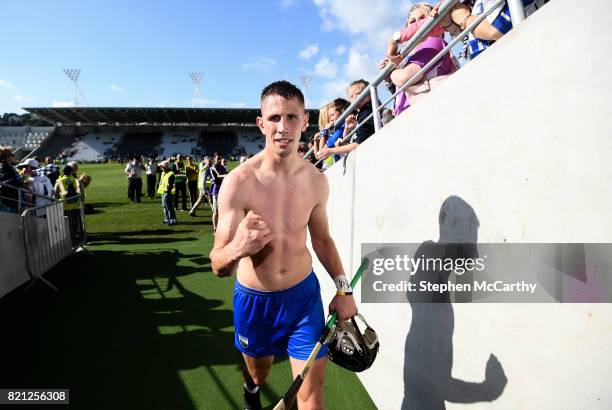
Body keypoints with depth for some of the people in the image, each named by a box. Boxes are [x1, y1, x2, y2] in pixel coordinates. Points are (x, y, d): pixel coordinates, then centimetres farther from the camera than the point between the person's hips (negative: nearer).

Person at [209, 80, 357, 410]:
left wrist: (343, 287, -3)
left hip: (304, 295, 1)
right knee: (258, 375, 27)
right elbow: (218, 267, -22)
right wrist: (237, 248, -44)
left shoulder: (316, 181, -10)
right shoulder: (239, 182, -22)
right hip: (254, 300, -1)